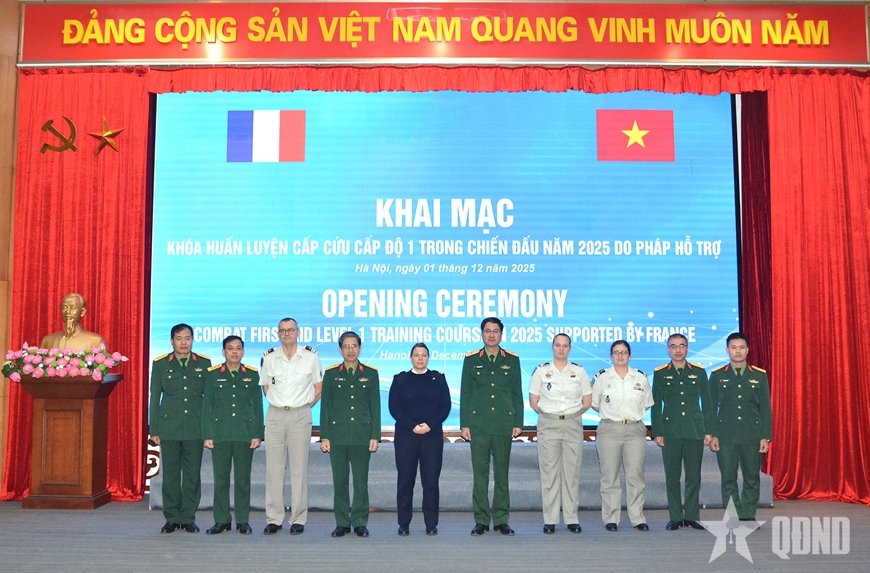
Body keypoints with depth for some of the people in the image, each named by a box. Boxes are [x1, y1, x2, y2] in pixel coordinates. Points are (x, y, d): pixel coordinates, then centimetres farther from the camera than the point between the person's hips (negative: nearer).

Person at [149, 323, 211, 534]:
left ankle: (188, 518, 15)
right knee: (170, 474, 5)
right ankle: (172, 519, 17)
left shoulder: (204, 363, 6)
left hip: (195, 427, 0)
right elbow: (155, 398, 6)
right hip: (168, 427, 0)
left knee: (192, 475, 4)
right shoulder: (160, 364, 5)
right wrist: (154, 429, 3)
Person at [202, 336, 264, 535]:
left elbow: (258, 406, 6)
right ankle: (222, 521, 15)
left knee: (243, 479, 4)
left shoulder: (252, 375, 6)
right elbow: (207, 406, 4)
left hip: (245, 434, 0)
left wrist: (257, 434, 0)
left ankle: (243, 521, 14)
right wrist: (207, 435, -2)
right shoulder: (213, 374, 5)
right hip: (220, 433, 0)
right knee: (221, 478, 4)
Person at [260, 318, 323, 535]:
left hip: (300, 416, -2)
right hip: (275, 416, 2)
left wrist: (304, 406, 4)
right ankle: (274, 519, 11)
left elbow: (319, 387, 8)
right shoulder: (268, 357, 4)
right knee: (274, 468, 3)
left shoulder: (311, 356, 0)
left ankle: (298, 519, 9)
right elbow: (265, 386, 15)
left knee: (299, 468, 1)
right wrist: (279, 404, 8)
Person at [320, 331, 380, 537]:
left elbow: (375, 407, 6)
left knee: (361, 481, 2)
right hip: (337, 435, 0)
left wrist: (375, 436, -1)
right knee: (339, 481, 5)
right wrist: (324, 437, 0)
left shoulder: (370, 373, 7)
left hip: (362, 435, 0)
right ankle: (342, 523, 15)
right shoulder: (331, 374, 7)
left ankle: (360, 522, 13)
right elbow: (325, 407, 6)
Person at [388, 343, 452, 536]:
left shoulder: (438, 378, 8)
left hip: (432, 436, 0)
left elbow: (445, 407, 3)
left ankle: (431, 524, 9)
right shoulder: (400, 379, 6)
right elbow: (394, 408, -1)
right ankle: (404, 523, 12)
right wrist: (412, 426, -12)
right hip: (405, 436, 0)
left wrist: (430, 425, -12)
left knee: (431, 480, 1)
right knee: (405, 480, 2)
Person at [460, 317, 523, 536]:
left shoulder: (512, 360, 8)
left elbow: (517, 394, 8)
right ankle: (481, 520, 11)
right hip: (478, 424, 0)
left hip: (503, 424, 1)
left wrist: (518, 423, 2)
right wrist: (464, 424, -1)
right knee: (480, 473, 3)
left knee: (502, 473, 5)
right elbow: (465, 394, 5)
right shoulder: (471, 360, 6)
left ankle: (501, 520, 15)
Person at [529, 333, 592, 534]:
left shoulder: (579, 371, 6)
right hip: (548, 425, -1)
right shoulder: (541, 371, 3)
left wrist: (572, 413, 3)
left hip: (573, 425, 1)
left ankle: (572, 519, 10)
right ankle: (550, 520, 5)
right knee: (549, 471, -1)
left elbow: (587, 402, 9)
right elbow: (533, 401, 4)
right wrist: (550, 414, 1)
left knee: (572, 472, 2)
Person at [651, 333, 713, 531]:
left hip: (695, 431, 1)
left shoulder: (699, 372, 7)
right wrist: (657, 432, -4)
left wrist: (708, 431, 2)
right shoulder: (660, 374, 4)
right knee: (672, 477, 3)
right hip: (670, 431, -1)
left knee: (694, 476, 3)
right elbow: (656, 405, 3)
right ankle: (675, 518, 12)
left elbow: (707, 403, 8)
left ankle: (691, 516, 15)